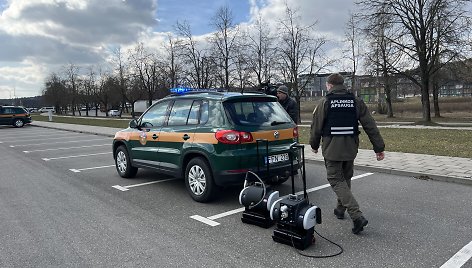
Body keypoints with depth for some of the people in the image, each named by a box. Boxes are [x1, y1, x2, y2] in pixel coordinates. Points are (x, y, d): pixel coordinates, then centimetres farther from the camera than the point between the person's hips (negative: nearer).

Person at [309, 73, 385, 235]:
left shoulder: (325, 102, -6)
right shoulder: (356, 102, 5)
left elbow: (316, 127, -3)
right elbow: (370, 126, 2)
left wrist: (314, 145, 13)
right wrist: (379, 147, 6)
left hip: (332, 149, -5)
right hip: (351, 149, 5)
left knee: (336, 180, 0)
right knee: (345, 179, 20)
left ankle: (357, 215, -12)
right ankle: (340, 209, 33)